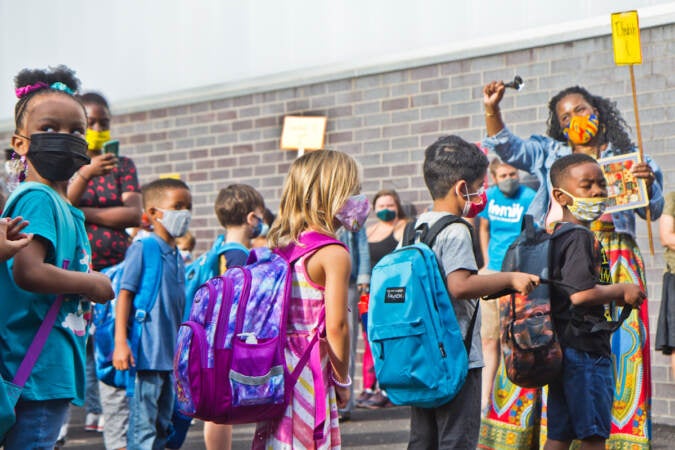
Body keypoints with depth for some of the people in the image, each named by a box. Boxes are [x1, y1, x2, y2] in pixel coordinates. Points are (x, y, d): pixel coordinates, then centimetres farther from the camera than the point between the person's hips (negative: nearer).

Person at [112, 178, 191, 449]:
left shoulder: (177, 256, 14)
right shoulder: (142, 248, -8)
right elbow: (125, 294, -12)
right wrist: (120, 343, -18)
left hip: (170, 357, 8)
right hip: (146, 354, -8)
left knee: (162, 426, 14)